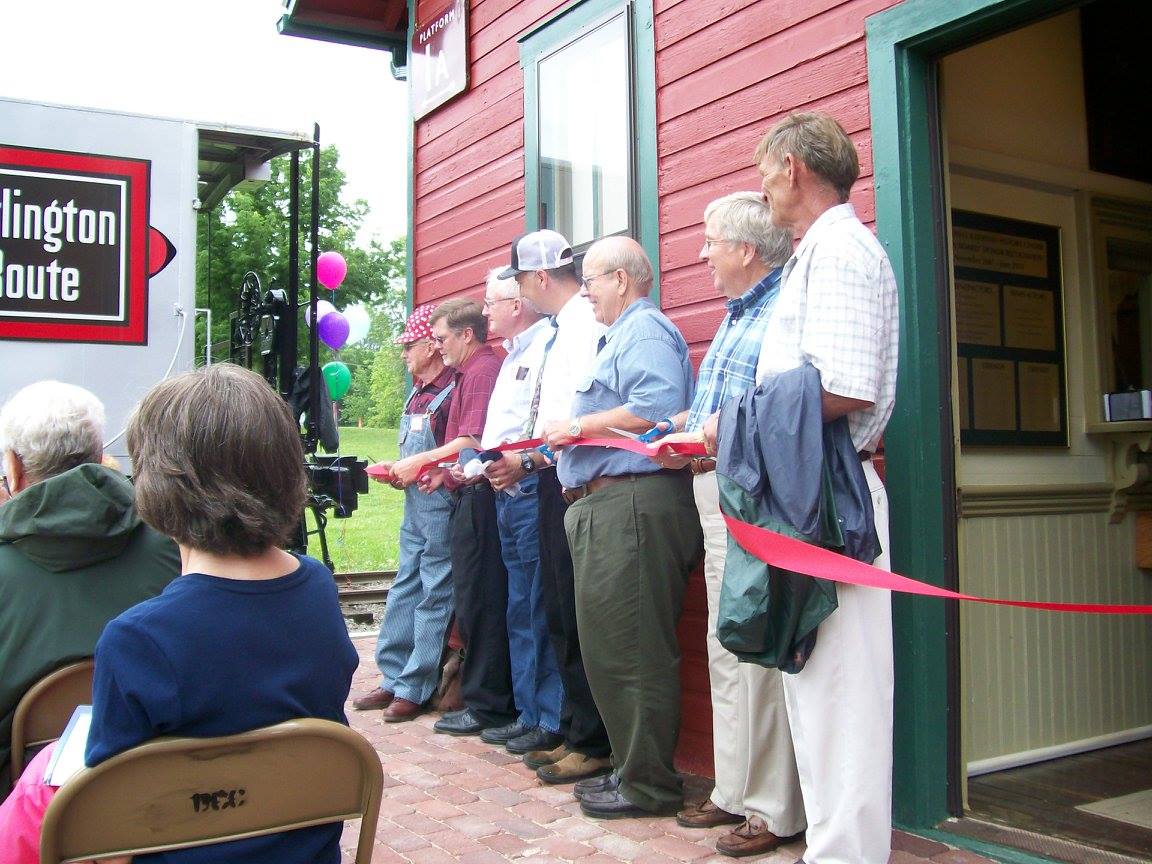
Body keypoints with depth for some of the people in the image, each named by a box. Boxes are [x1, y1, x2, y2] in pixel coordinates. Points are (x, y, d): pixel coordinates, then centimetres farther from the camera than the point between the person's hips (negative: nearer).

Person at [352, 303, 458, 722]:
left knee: (434, 596, 0)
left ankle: (415, 688, 7)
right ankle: (393, 678, 22)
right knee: (404, 589, 13)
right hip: (414, 504, 10)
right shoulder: (417, 392, 15)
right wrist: (397, 470, 8)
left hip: (439, 503, -10)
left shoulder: (453, 390, -14)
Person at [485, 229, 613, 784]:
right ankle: (574, 732, 25)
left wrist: (529, 460, -14)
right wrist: (521, 461, 11)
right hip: (553, 483, 10)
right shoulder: (565, 327, 18)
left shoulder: (586, 324, -13)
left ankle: (594, 743, 8)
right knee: (561, 614, 15)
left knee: (578, 617, -3)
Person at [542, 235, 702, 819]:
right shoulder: (621, 335, 27)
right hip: (607, 507, 11)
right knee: (608, 645, 14)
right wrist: (563, 440, 19)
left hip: (633, 503, -11)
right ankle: (629, 767, 23)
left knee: (630, 651, -7)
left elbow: (656, 409, -23)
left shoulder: (645, 331, -6)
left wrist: (580, 426, -14)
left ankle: (648, 785, 3)